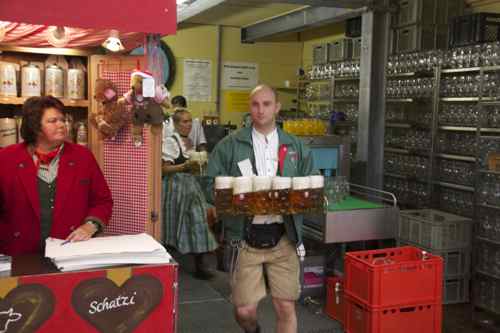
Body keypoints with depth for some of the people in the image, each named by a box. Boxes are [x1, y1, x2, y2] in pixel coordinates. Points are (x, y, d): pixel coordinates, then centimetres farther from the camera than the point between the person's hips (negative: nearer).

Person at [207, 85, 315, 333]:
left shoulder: (296, 147, 9)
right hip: (246, 236, -1)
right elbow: (212, 186, 1)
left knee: (286, 307, 2)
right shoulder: (229, 146, 2)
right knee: (244, 310, 4)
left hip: (283, 236, 2)